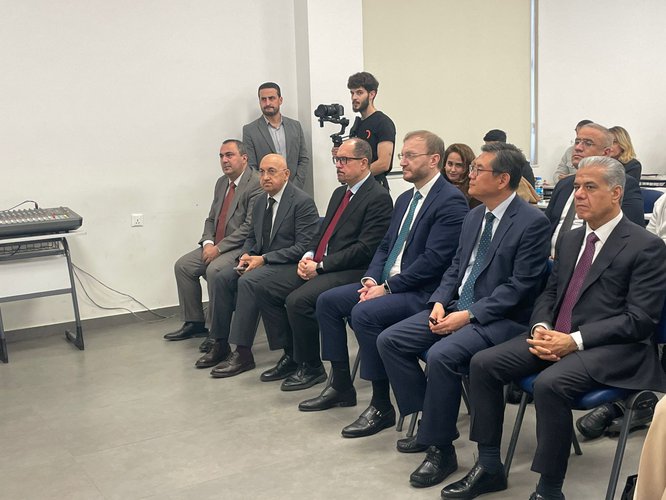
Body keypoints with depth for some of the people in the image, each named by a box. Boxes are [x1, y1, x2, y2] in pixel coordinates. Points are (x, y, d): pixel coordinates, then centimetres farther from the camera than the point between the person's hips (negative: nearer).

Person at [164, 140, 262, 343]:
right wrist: (208, 242, -3)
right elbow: (211, 219, 18)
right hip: (216, 246, 9)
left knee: (214, 270, -30)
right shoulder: (221, 182, 15)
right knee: (182, 265, -2)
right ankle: (194, 323, 7)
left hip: (242, 248, -9)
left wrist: (219, 248, -20)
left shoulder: (256, 185, -13)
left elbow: (250, 226, -21)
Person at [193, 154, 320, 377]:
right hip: (260, 259, 8)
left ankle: (243, 353, -23)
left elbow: (304, 248, -19)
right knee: (223, 278, -13)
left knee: (247, 282, -30)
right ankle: (221, 345, -5)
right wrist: (246, 255, -2)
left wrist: (263, 259, -21)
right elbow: (252, 237, 22)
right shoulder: (261, 201, 12)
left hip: (288, 264, -8)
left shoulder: (303, 202, -13)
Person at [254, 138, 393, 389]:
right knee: (266, 290, -2)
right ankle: (292, 355, 8)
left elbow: (364, 249, -17)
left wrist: (320, 266, -17)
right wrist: (309, 255, 0)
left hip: (350, 271, -9)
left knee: (298, 300, -28)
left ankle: (311, 367, -7)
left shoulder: (379, 198, -10)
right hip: (318, 264, 9)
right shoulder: (340, 193, 19)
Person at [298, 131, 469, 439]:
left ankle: (382, 406, -16)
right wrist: (372, 279, -2)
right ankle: (341, 386, 13)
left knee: (364, 313, -30)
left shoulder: (451, 201, -13)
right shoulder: (405, 199, 16)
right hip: (387, 282, 10)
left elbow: (433, 260, -21)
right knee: (327, 301, 2)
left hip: (422, 292, -10)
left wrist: (388, 287, -19)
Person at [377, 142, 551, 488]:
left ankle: (440, 449, -12)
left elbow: (519, 287, -17)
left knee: (441, 355, -32)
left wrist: (469, 315, -21)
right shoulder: (474, 216, 13)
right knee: (389, 340, -5)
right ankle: (430, 422, 6)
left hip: (501, 319, -8)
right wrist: (439, 303, -2)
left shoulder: (533, 222, -12)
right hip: (456, 307, 8)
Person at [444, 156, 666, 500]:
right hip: (555, 336, 7)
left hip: (611, 347, -7)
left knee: (550, 383, -34)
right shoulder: (569, 240, 16)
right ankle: (489, 466, 1)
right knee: (483, 363, -10)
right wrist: (541, 328, -5)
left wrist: (574, 341, -20)